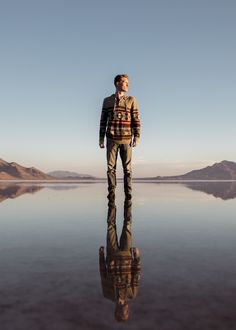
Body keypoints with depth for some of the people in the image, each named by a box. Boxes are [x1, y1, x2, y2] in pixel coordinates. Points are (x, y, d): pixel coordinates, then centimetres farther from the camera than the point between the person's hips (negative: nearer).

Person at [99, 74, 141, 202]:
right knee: (111, 167, 0)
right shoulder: (107, 101, 9)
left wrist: (137, 136, -7)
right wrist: (101, 138, 5)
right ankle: (111, 193, 7)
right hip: (112, 139, 1)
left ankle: (128, 193, 5)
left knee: (127, 167, -1)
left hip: (126, 139, -1)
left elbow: (136, 120, 3)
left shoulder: (131, 100, 6)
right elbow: (103, 120, 10)